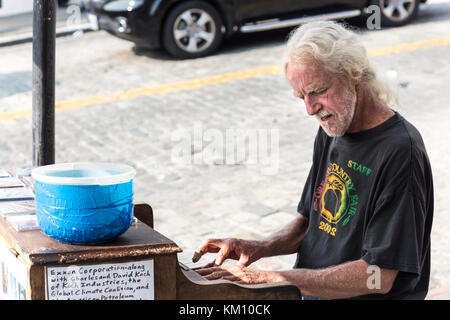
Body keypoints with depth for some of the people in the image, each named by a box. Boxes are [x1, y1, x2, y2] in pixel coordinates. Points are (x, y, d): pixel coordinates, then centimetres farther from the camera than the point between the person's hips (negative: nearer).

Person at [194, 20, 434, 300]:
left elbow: (379, 276, -22)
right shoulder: (332, 131, 8)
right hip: (313, 292, 7)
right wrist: (260, 248, -2)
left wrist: (271, 278, -22)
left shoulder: (399, 150, -18)